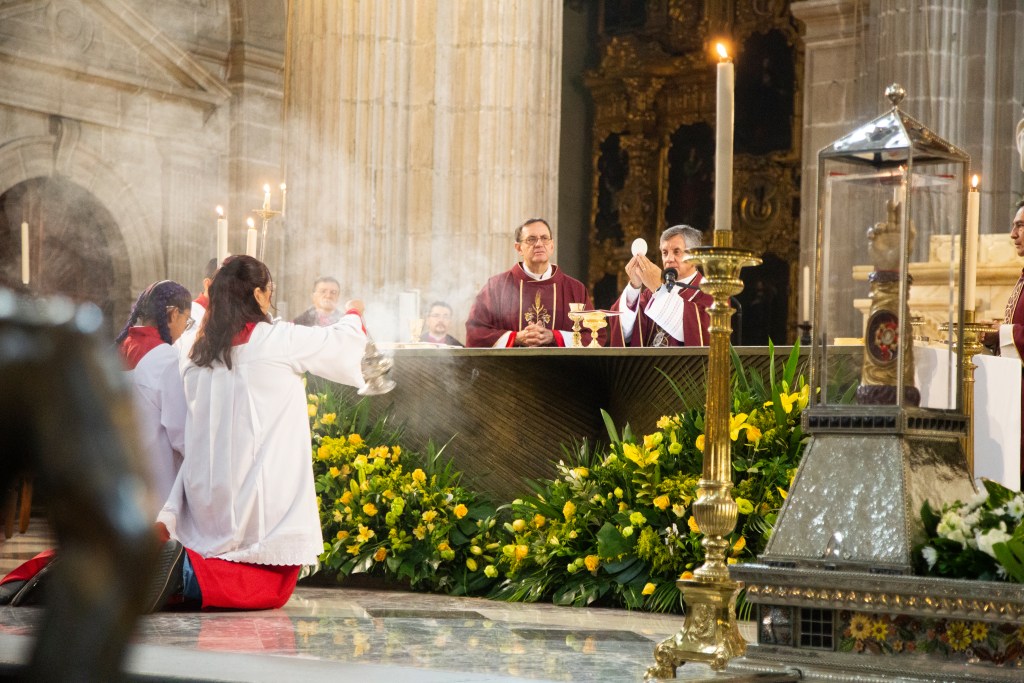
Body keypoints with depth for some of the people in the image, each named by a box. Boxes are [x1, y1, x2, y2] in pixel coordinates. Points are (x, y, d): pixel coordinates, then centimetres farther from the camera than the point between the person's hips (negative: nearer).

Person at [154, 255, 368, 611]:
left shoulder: (200, 353, 8)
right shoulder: (279, 341, -8)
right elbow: (340, 341, 8)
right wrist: (353, 316, 31)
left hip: (209, 496, 6)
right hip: (264, 498, -6)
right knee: (272, 589, 2)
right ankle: (187, 577, -22)